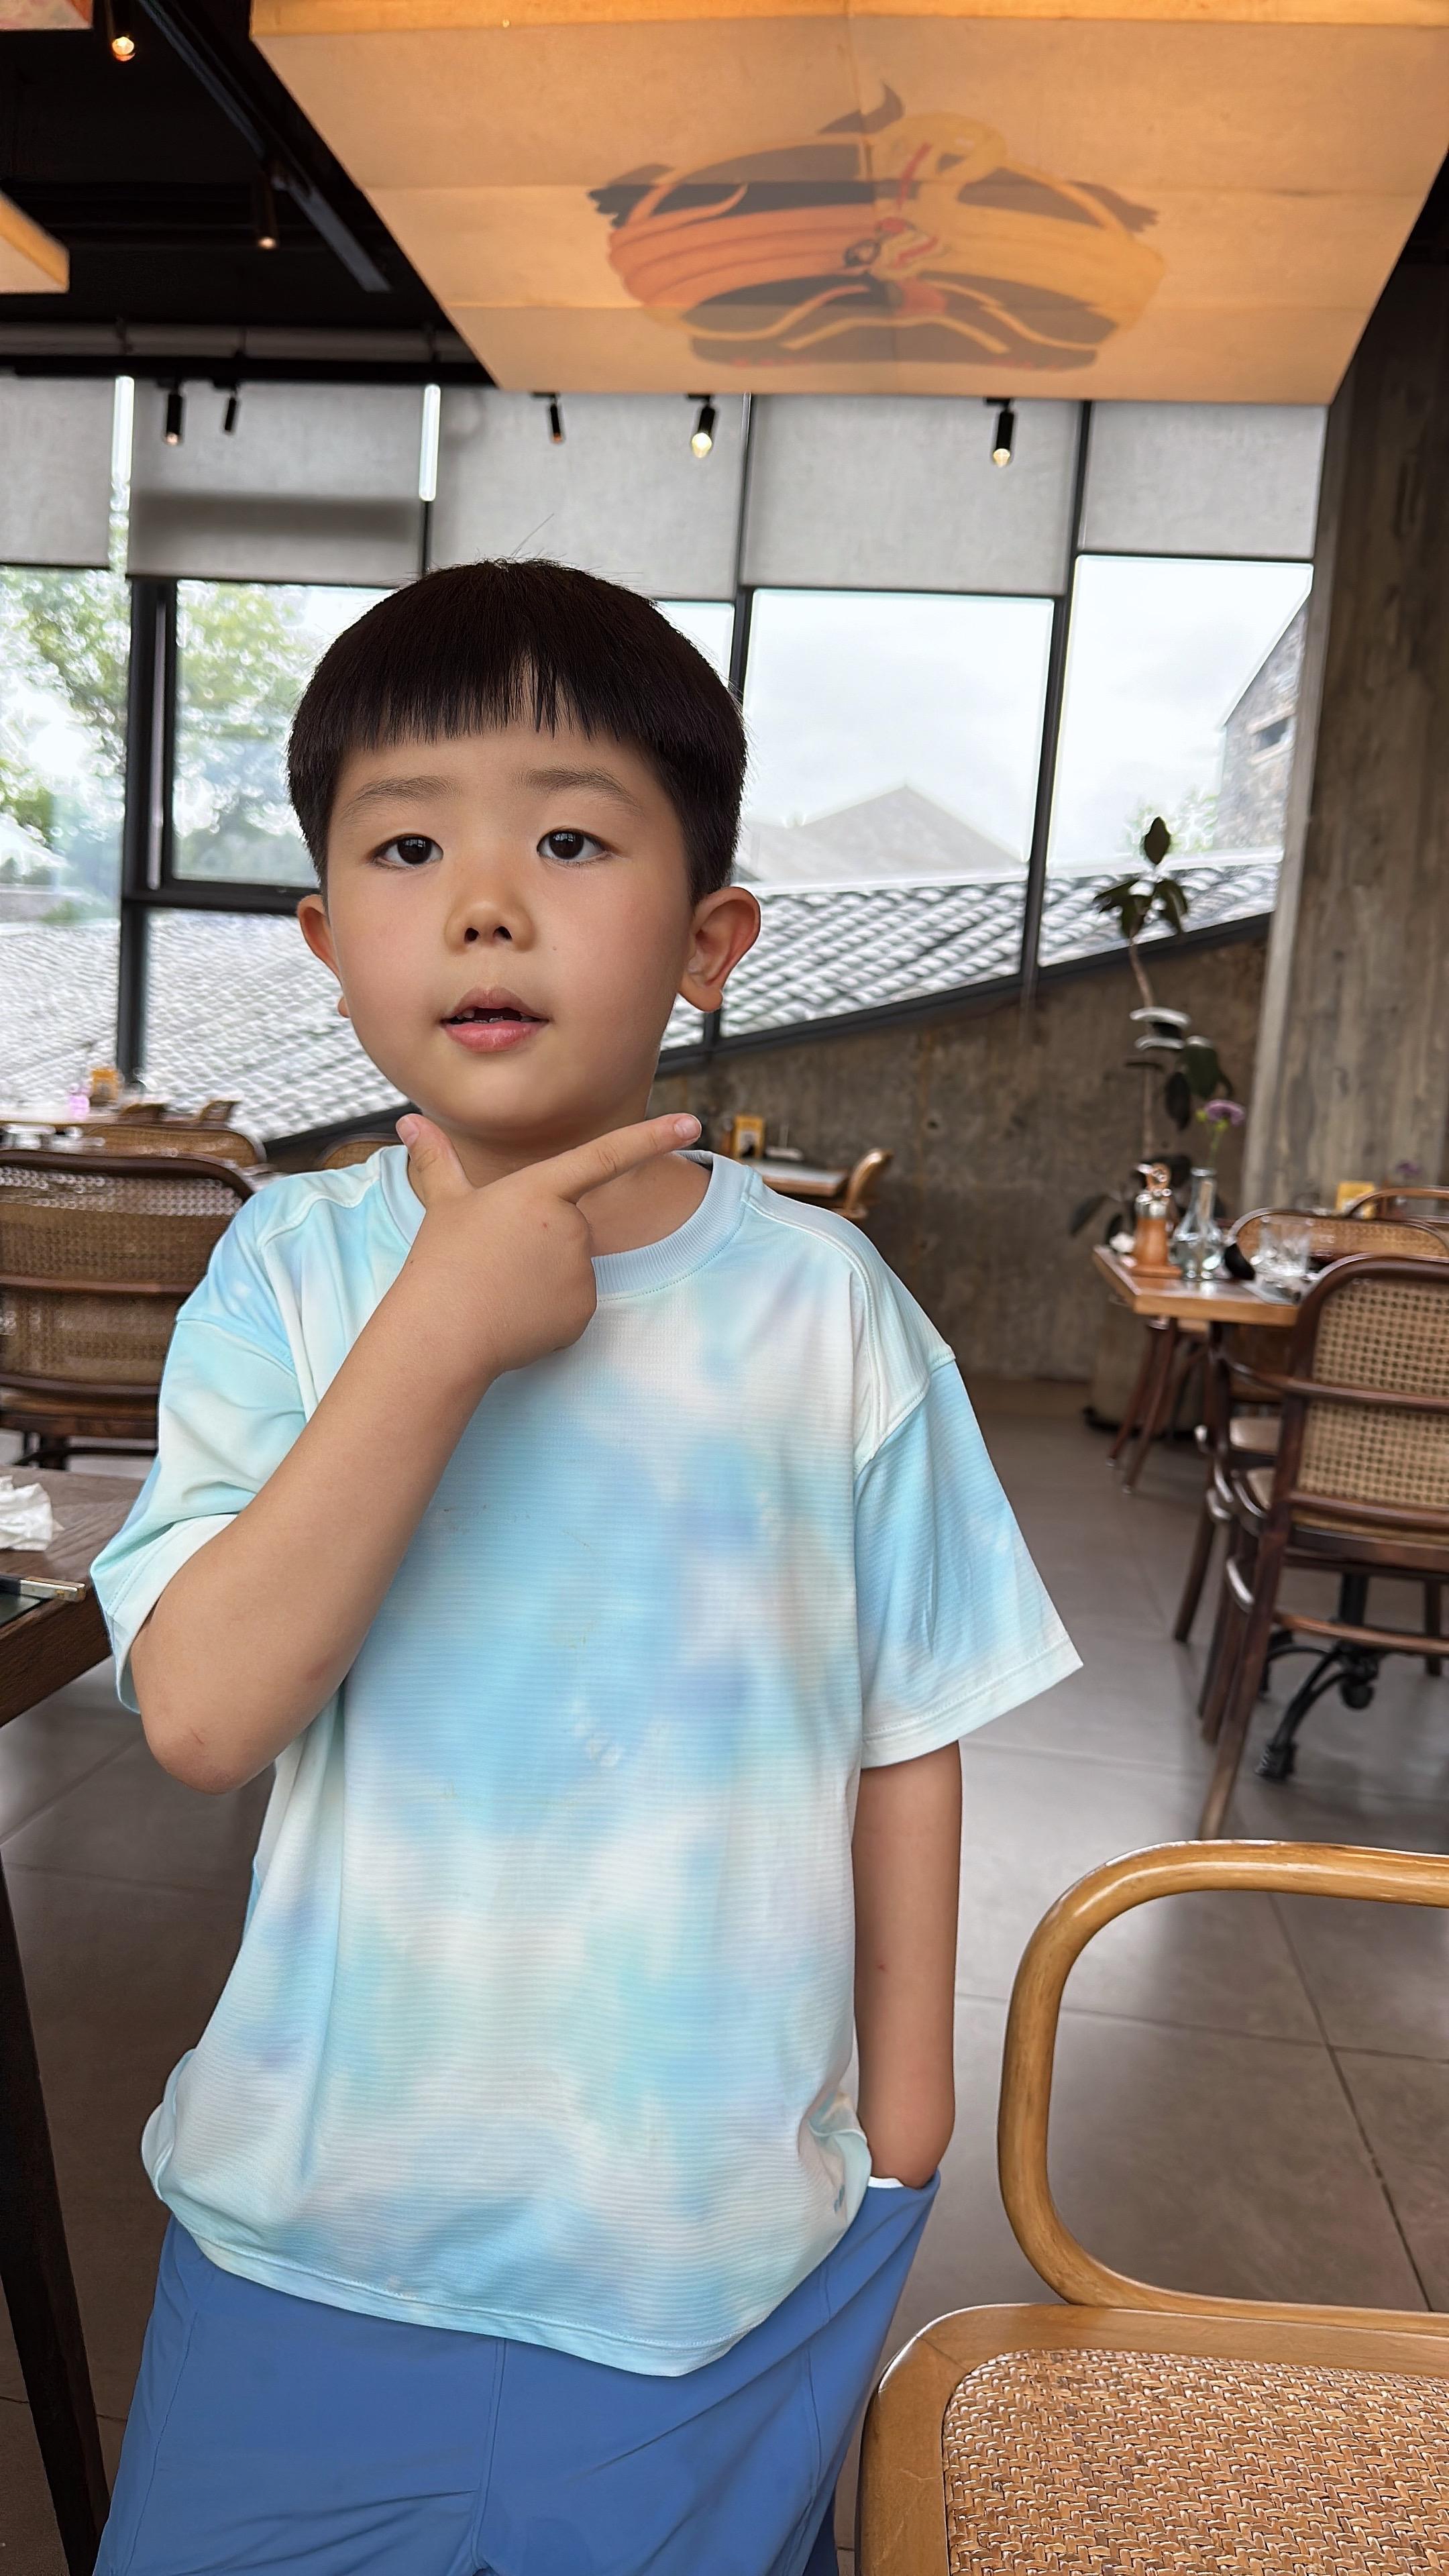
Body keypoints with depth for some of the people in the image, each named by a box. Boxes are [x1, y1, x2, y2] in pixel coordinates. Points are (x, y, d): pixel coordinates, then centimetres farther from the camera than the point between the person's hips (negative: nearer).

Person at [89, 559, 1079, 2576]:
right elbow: (204, 1713, -20)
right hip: (327, 2204, 1)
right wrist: (441, 1330, -28)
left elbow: (908, 1730, -3)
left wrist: (900, 2109, 5)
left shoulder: (829, 1304, -12)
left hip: (726, 2224, 0)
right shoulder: (293, 1272, -11)